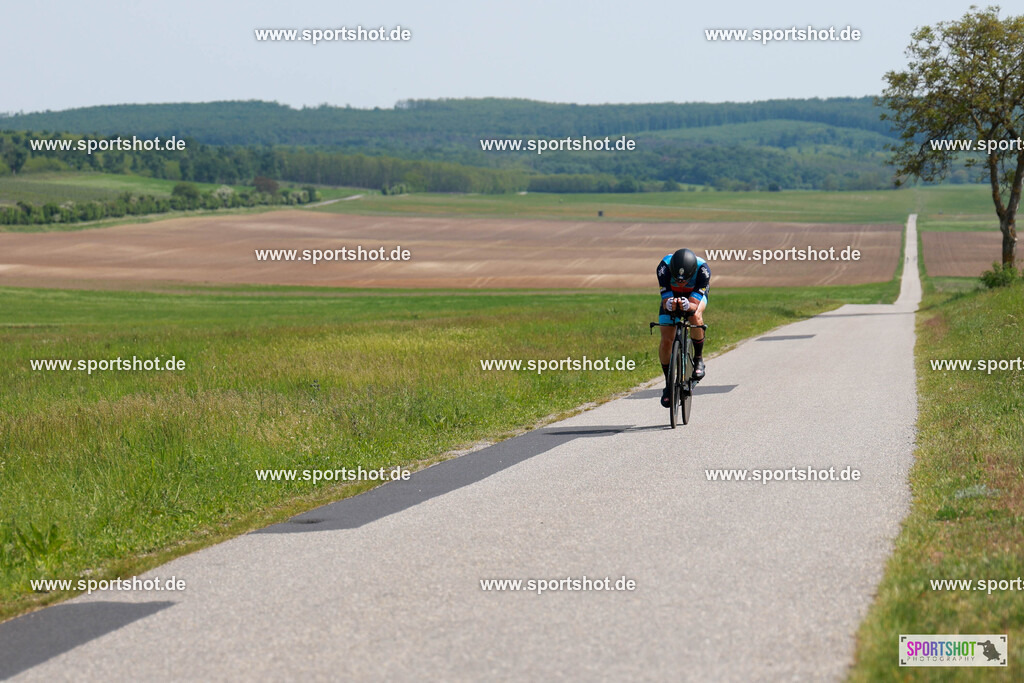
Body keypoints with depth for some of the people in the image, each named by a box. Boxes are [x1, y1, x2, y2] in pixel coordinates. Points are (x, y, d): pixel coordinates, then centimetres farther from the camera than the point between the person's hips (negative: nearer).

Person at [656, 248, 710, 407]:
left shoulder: (702, 268, -39)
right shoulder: (664, 266, -37)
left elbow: (695, 304, -41)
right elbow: (665, 300, -36)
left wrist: (688, 306, -64)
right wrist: (669, 304, -60)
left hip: (695, 294, -1)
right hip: (671, 295, 1)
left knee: (695, 316, -35)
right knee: (666, 340, -11)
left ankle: (698, 358, -14)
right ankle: (668, 384, 7)